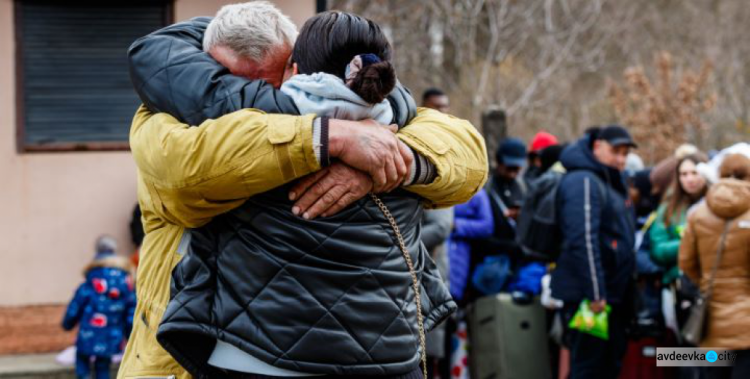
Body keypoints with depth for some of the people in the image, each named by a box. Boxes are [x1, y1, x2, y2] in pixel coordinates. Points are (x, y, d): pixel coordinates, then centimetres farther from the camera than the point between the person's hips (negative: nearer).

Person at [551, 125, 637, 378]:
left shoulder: (613, 183, 18)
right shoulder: (583, 182, -14)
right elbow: (583, 241, -23)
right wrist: (595, 293, -25)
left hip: (613, 294, 10)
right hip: (587, 295, -10)